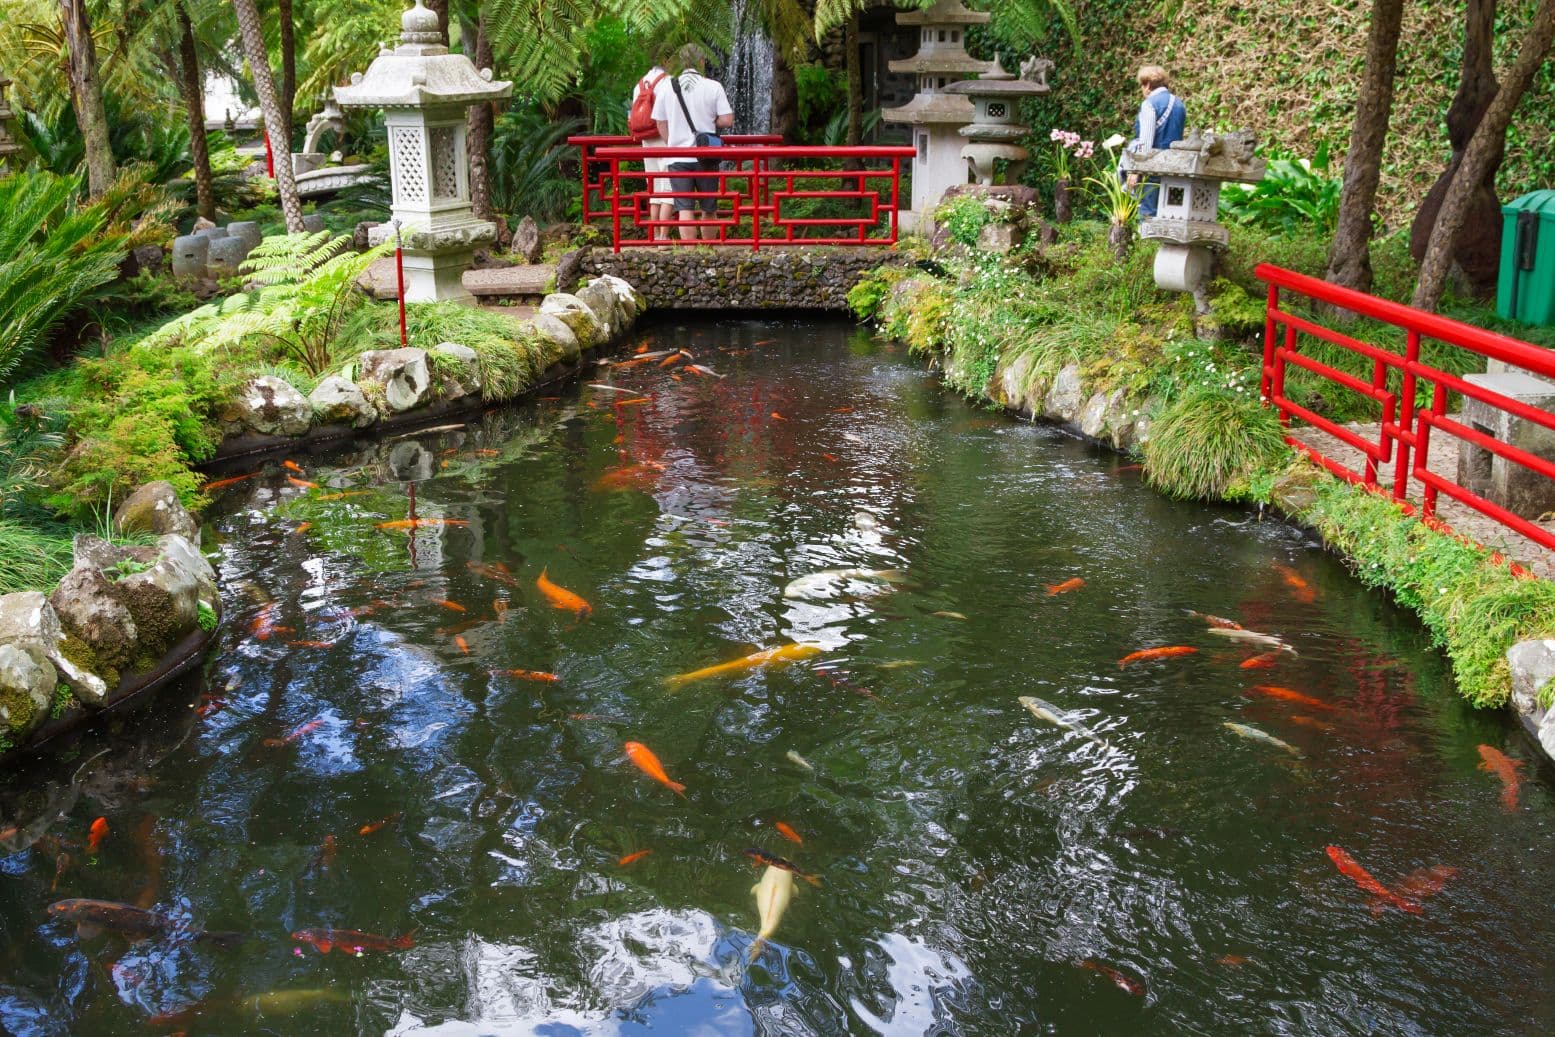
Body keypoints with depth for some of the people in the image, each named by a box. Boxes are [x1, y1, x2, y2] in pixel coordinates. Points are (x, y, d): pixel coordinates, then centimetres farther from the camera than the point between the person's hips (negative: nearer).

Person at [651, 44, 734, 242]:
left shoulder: (666, 89, 2)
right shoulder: (713, 87, -4)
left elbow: (661, 125, 7)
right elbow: (727, 120, -8)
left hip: (677, 159, 0)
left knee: (684, 209, -4)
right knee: (709, 208, 13)